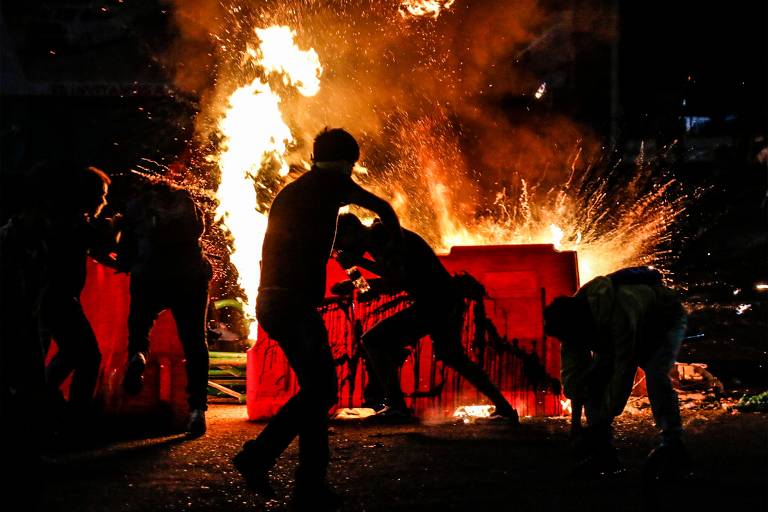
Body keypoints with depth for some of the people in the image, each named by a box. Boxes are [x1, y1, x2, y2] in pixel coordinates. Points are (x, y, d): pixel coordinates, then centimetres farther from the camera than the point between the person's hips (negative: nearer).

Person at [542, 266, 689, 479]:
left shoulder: (617, 311, -45)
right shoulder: (572, 320, -22)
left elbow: (624, 370, -42)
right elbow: (572, 375, -20)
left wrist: (602, 422, -39)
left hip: (665, 320, -6)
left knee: (655, 374, -32)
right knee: (594, 378, -12)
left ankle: (672, 447, -23)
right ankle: (603, 452, -9)